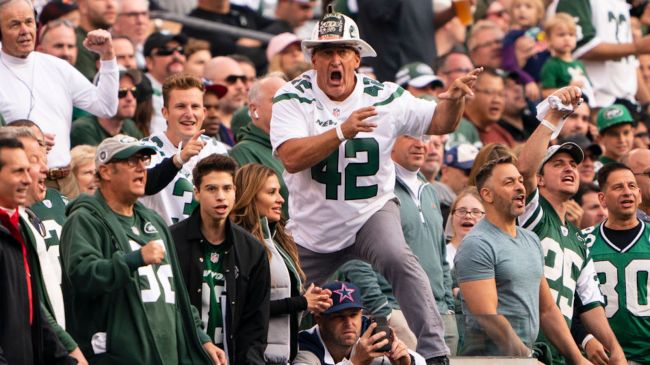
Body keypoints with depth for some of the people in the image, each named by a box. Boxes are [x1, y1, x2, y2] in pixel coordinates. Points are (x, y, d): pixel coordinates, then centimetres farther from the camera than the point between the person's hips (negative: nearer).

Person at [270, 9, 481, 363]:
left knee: (398, 259, -31)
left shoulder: (384, 97, -7)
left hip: (372, 211, -1)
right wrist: (343, 131, -38)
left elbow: (439, 123, 4)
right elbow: (291, 158, -27)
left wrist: (453, 98, -19)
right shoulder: (292, 98, -12)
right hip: (313, 228, 1)